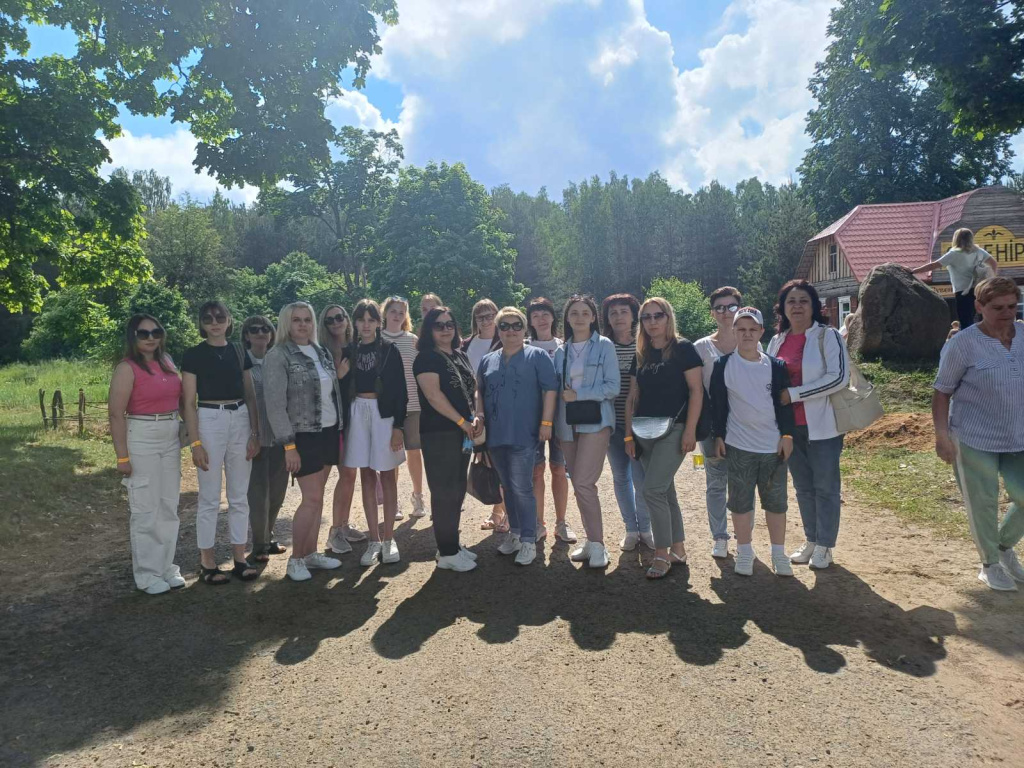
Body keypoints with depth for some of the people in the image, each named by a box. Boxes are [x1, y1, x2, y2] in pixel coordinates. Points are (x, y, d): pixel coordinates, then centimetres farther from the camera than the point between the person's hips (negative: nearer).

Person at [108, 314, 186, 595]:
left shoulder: (167, 362, 8)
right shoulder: (127, 368, -10)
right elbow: (115, 413, -13)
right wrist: (122, 456, -15)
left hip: (171, 439, 6)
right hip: (142, 440, -6)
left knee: (169, 506, 12)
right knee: (146, 509, 2)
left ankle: (166, 567, 25)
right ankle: (146, 574, 15)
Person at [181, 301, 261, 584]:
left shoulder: (239, 352, 10)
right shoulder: (193, 355, -1)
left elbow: (250, 396, 11)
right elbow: (189, 402, -4)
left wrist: (255, 433, 3)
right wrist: (195, 442, -11)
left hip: (240, 421, 4)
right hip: (209, 421, -4)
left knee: (239, 496, 8)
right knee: (210, 497, 2)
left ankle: (239, 558, 17)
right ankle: (207, 561, 13)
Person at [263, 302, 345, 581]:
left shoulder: (323, 353, 9)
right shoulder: (278, 356, -9)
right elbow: (275, 404, -13)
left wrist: (339, 431, 11)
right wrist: (289, 445, -17)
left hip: (328, 432, 6)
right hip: (303, 436, -6)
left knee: (318, 497, 11)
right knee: (312, 498, -5)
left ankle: (311, 552, 22)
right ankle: (295, 559, 11)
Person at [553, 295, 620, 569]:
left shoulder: (604, 346, -2)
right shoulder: (561, 351, 11)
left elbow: (612, 387, -8)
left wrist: (578, 394, -13)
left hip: (595, 422, -5)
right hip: (568, 424, 5)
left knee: (583, 483, -13)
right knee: (578, 485, 8)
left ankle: (598, 544, 1)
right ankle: (591, 541, 21)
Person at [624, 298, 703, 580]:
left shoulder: (682, 349, -4)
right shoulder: (641, 355, 12)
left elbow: (696, 390, -9)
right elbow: (633, 396, 13)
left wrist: (690, 430, -16)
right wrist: (629, 434, 8)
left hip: (674, 429, -6)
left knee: (652, 489, -13)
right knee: (665, 491, 12)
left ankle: (662, 553, 1)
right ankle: (678, 549, 23)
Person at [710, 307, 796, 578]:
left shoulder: (776, 366, 3)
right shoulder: (723, 365, -1)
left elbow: (784, 403, 5)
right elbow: (717, 404, 0)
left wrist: (787, 435, -1)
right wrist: (718, 436, -2)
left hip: (774, 445, 1)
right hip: (738, 446, -1)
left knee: (776, 500, 9)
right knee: (740, 501, 6)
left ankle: (778, 553, 22)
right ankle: (744, 552, 20)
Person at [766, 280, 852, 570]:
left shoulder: (828, 336, -7)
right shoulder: (776, 341, 9)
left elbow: (839, 376, -18)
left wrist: (793, 394, -19)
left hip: (822, 425, -5)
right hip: (790, 426, 5)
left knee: (825, 487, 6)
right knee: (803, 487, 14)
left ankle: (824, 547, 18)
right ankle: (810, 541, 28)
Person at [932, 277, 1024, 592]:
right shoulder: (963, 344, -12)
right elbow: (942, 391, -9)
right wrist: (942, 434, -17)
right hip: (975, 439, -4)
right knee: (982, 504, 5)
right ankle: (990, 565, 27)